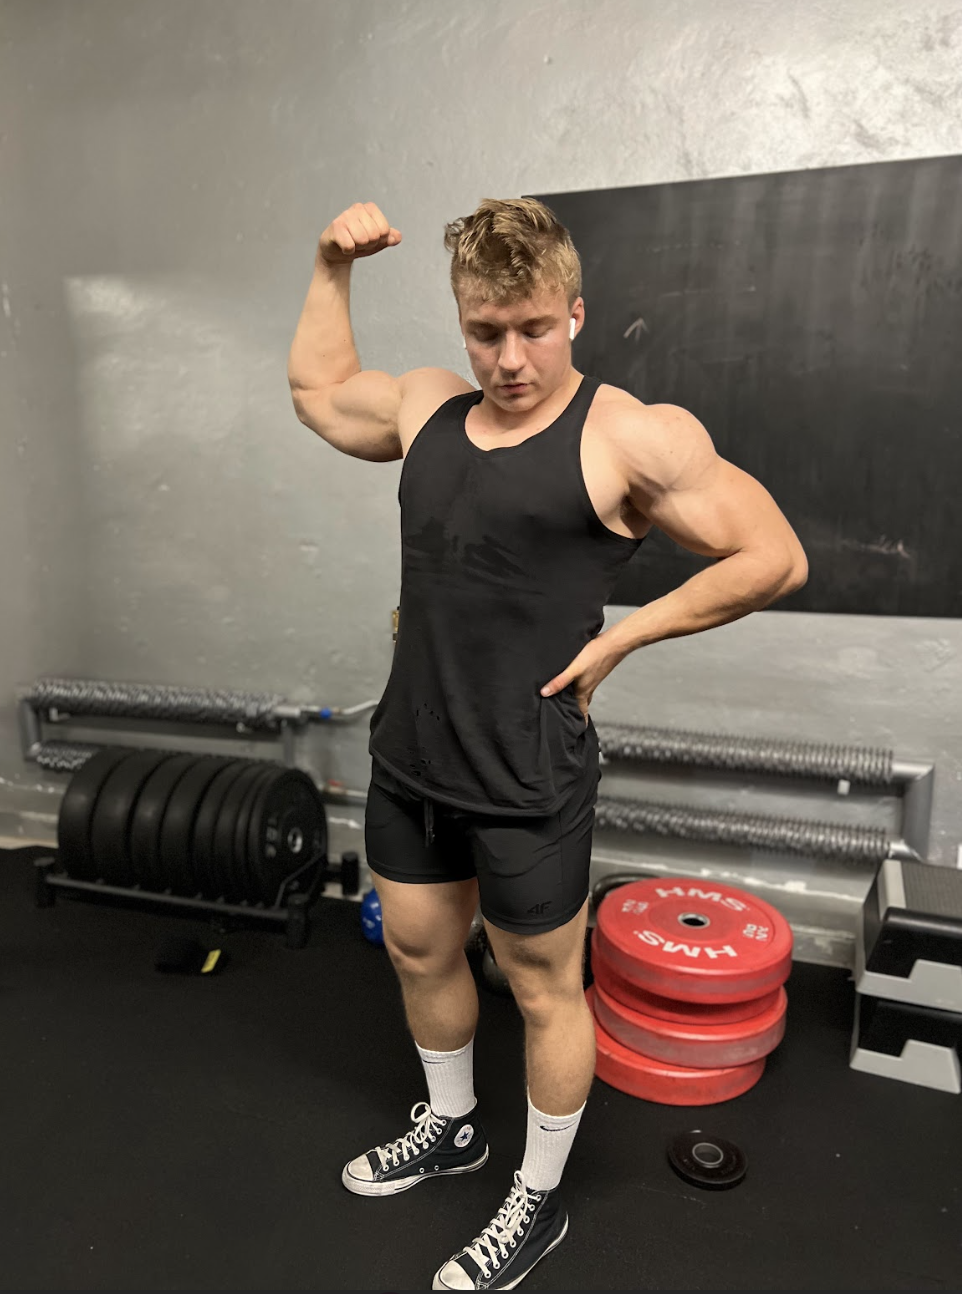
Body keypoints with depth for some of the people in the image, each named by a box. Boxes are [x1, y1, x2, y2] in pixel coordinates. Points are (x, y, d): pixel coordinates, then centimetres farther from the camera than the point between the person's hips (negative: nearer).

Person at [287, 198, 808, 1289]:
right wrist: (332, 268, 16)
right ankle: (450, 1128, 51)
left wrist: (619, 636, -11)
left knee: (543, 991, 13)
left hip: (526, 779, -6)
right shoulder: (427, 406, 7)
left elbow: (775, 557, -10)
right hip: (410, 755, 7)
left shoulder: (631, 437, -13)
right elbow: (315, 389, 26)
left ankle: (539, 1201, 39)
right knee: (419, 954, 23)